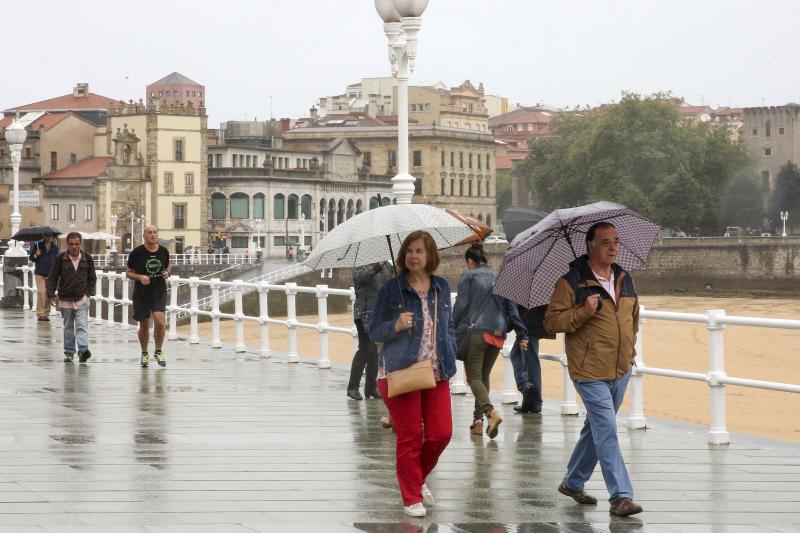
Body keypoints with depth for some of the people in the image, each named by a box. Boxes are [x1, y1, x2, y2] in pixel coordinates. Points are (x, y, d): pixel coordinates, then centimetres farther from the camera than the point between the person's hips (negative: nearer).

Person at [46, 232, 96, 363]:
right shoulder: (60, 258, -4)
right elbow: (52, 278, 0)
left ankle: (83, 350, -22)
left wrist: (89, 292, 0)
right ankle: (69, 352, 18)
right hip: (65, 298, 1)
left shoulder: (87, 258, 0)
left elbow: (92, 278, 10)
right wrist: (51, 295, -6)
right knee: (68, 328, 10)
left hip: (82, 298, -1)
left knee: (82, 326, -13)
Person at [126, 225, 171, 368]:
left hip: (159, 293, 1)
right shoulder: (137, 252, -6)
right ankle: (144, 354, 27)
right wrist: (140, 277, -18)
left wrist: (167, 273, -3)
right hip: (141, 294, -1)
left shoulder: (164, 251, 2)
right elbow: (128, 273, 1)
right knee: (144, 325, 8)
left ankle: (158, 351, 1)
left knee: (159, 321, -18)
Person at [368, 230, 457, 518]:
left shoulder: (441, 287, 10)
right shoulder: (391, 289, -3)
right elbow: (374, 331, 1)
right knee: (409, 437, -1)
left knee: (441, 433, 0)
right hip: (400, 372, -4)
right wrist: (395, 326, -19)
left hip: (436, 373, 4)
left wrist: (449, 355, 7)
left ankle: (419, 477, 27)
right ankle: (412, 498, 11)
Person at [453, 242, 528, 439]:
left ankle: (490, 410, -29)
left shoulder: (468, 277, 1)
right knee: (484, 375, 16)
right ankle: (478, 420, 12)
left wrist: (453, 329, 3)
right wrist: (521, 333, 12)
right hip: (497, 333, 5)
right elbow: (510, 307, 13)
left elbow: (460, 305, -6)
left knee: (474, 377, -6)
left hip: (474, 332, -5)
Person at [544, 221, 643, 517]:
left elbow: (634, 314, 26)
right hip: (590, 372, -7)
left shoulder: (624, 279, 10)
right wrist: (583, 312, -23)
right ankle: (620, 496, -13)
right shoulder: (571, 282, -11)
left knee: (597, 428, 17)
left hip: (621, 370, 7)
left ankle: (573, 482, 33)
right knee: (606, 431, -13)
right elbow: (551, 321, -12)